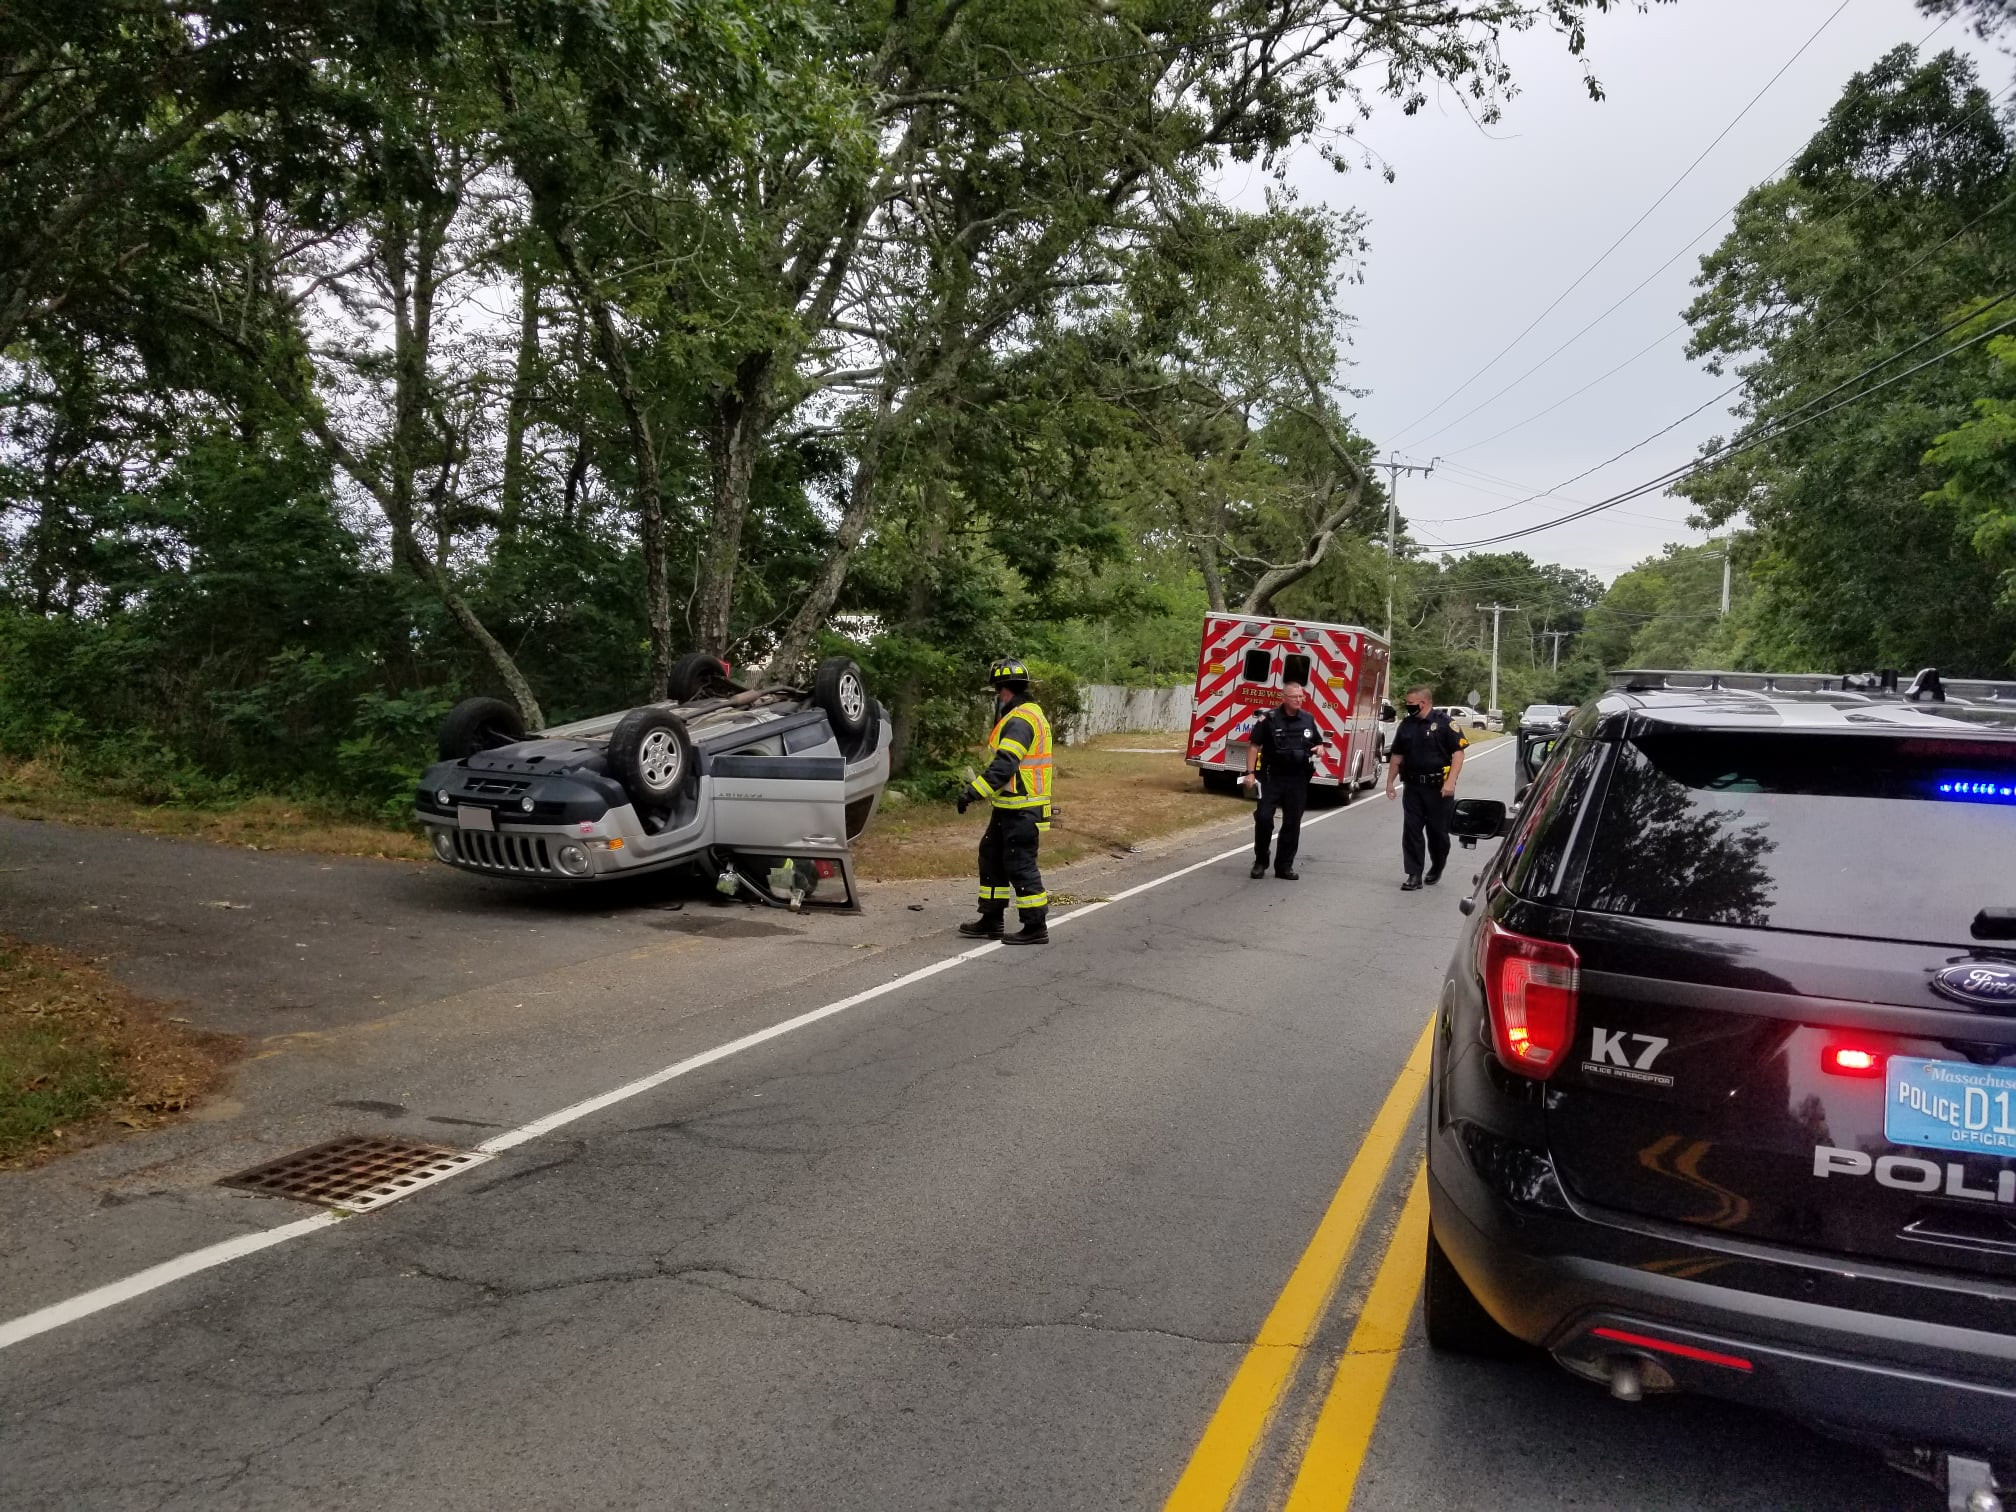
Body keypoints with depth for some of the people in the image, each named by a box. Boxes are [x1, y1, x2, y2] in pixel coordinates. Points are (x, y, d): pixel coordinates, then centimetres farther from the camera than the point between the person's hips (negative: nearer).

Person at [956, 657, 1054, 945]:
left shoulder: (1020, 721, -18)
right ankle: (991, 921, 24)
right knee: (992, 857, 16)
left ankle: (1036, 927, 2)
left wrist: (973, 791, -30)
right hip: (1010, 808, 11)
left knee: (1020, 865, -5)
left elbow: (1004, 765, -28)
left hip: (1021, 810, -11)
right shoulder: (1028, 715, 17)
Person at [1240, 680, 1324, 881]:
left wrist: (1318, 749, -4)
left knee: (1292, 824, 5)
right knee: (1263, 818, -9)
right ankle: (1260, 862, 8)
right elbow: (1254, 745, -6)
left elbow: (1318, 742, 20)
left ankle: (1284, 866, 14)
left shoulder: (1309, 719, 6)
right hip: (1272, 777, -3)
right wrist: (1249, 772, -13)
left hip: (1298, 780, 4)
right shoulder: (1269, 719, -7)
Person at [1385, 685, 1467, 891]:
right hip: (1413, 787, 5)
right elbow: (1397, 756, 17)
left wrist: (1450, 781, -19)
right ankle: (1414, 875, 2)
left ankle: (1437, 868, 29)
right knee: (1411, 831, -1)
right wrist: (1390, 781, 14)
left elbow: (1458, 753, -10)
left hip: (1438, 788, -4)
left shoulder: (1444, 723, -8)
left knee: (1438, 831, 7)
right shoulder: (1406, 725, 9)